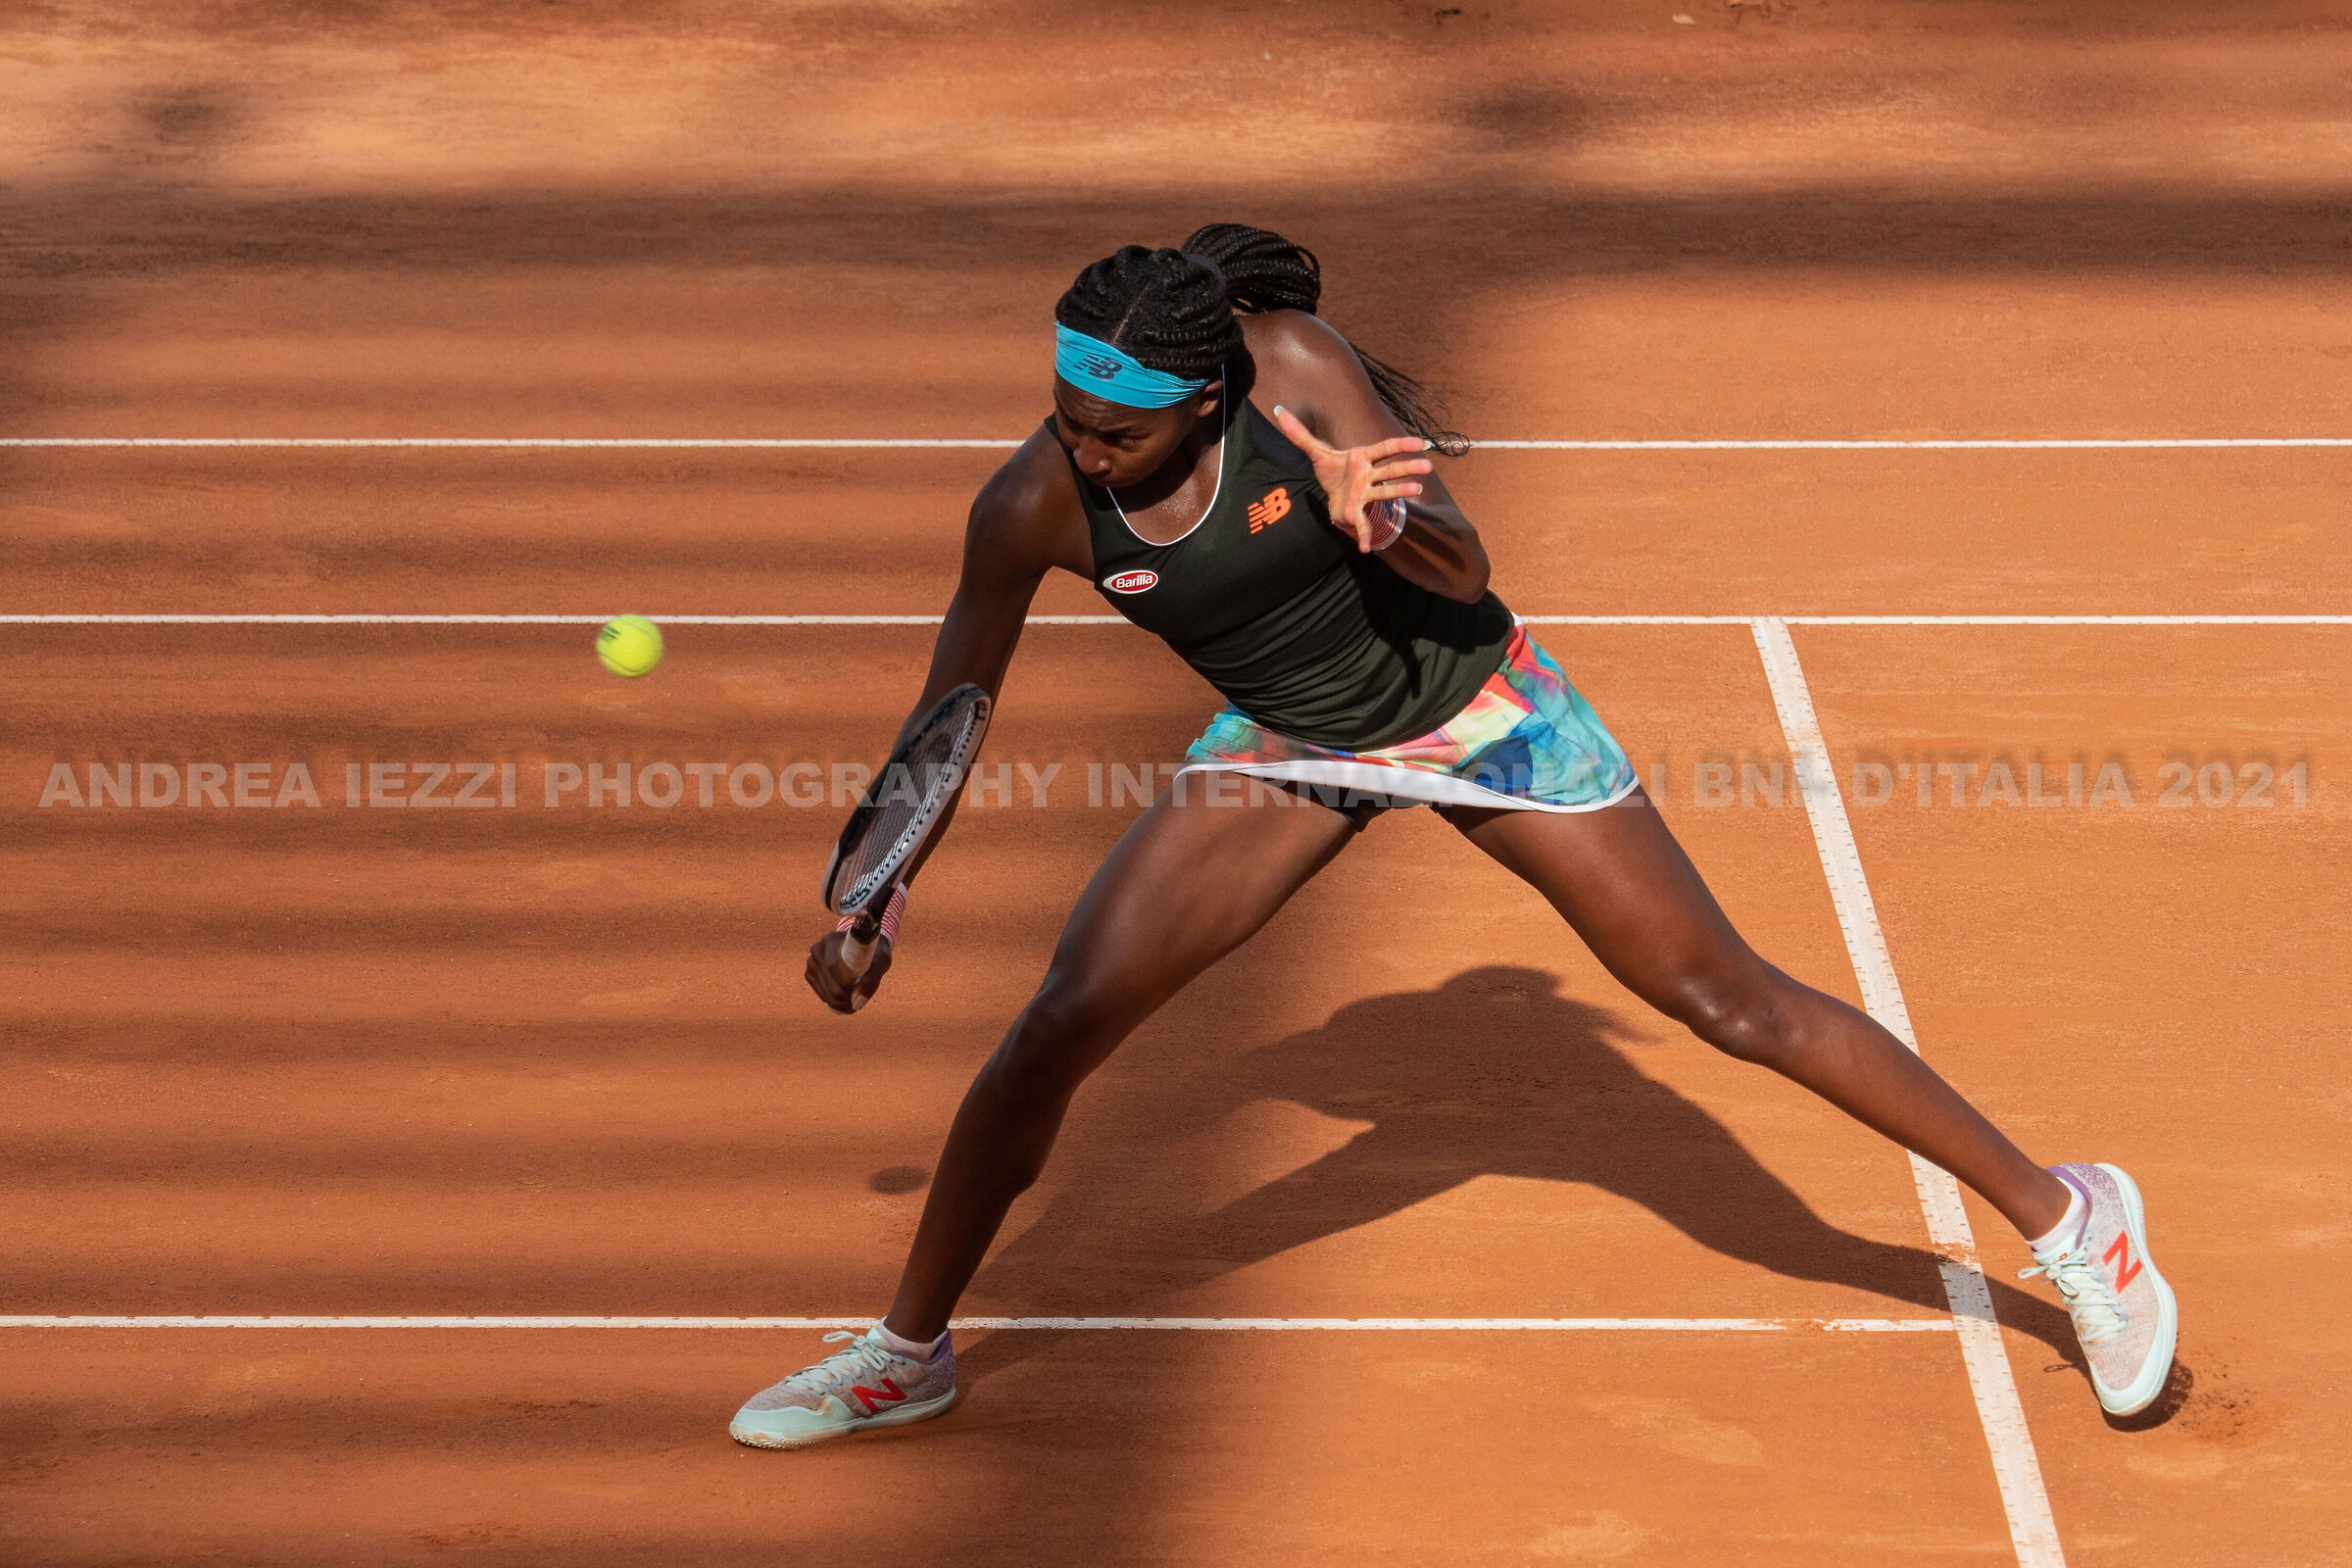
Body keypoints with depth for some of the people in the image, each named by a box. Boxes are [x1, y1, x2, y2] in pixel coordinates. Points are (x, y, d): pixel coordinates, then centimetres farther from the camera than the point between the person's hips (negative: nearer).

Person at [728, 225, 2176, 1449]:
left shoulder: (1287, 358, -28)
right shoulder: (1038, 507, -21)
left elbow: (1463, 570, -28)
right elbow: (951, 717, -5)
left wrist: (1383, 518, -49)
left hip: (1475, 706, -2)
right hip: (1288, 747, 2)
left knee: (1728, 1000, -1)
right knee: (1061, 1023, -9)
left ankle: (2063, 1215, 13)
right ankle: (908, 1353, 11)